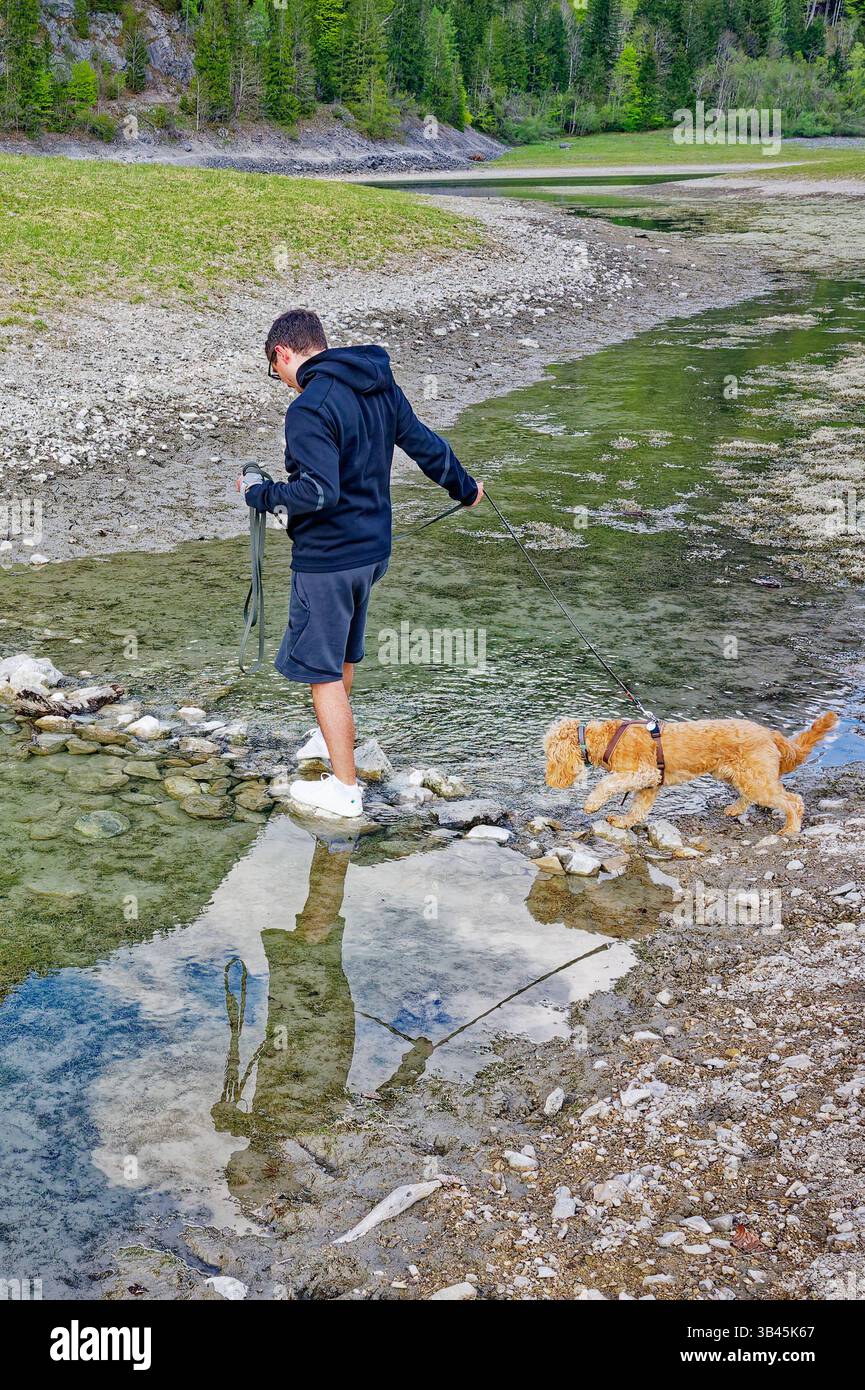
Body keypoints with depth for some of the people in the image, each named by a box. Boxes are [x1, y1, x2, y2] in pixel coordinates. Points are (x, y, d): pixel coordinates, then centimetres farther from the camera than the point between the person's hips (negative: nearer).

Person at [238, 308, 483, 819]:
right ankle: (334, 736, 48)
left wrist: (261, 494, -14)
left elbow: (318, 492, -31)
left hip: (327, 560, -8)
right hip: (373, 549, 8)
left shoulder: (310, 408, -22)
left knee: (322, 669, 4)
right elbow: (426, 444, 14)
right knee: (343, 654, 27)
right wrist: (464, 487, 31)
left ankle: (345, 788, 12)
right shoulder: (380, 387, 4)